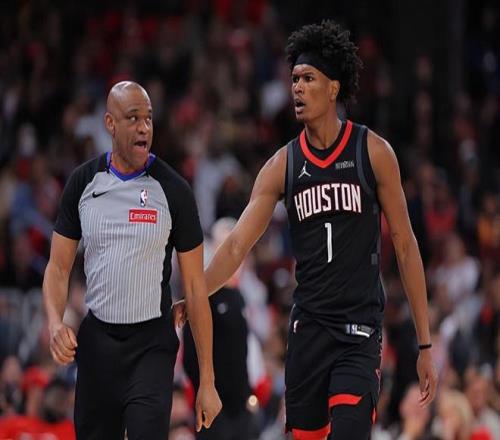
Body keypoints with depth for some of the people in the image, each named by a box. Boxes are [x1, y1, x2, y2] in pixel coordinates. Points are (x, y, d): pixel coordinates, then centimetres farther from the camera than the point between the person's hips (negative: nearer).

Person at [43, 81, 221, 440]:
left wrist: (207, 379, -5)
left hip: (152, 343, -3)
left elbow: (195, 286, -3)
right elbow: (59, 267, 7)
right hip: (97, 339, 3)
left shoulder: (172, 190, -6)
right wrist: (55, 322, -15)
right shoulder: (83, 182, 3)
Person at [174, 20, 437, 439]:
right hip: (307, 325, 4)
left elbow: (405, 246, 2)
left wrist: (425, 344, 0)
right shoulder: (283, 165, 5)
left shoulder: (372, 152, -2)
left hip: (360, 330, -4)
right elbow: (237, 245, 3)